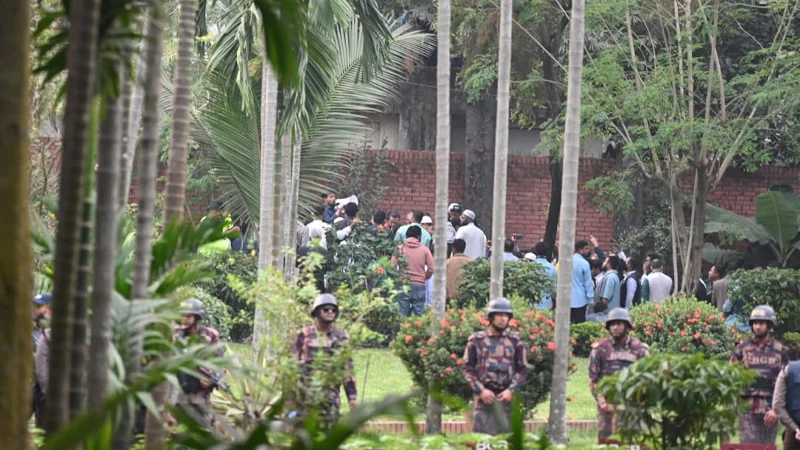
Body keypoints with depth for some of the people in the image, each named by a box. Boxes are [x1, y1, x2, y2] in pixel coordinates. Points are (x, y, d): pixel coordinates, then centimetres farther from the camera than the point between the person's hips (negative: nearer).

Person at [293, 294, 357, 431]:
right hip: (305, 393, -1)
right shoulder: (304, 335, 6)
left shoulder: (341, 338, 9)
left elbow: (347, 368, 9)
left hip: (330, 393, 1)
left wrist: (352, 397, 5)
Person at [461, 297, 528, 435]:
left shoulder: (515, 341, 9)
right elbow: (467, 368, 4)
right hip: (484, 397, -1)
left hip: (506, 397, 2)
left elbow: (522, 370, 8)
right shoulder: (476, 340, 5)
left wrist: (511, 390, -7)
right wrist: (481, 390, -7)